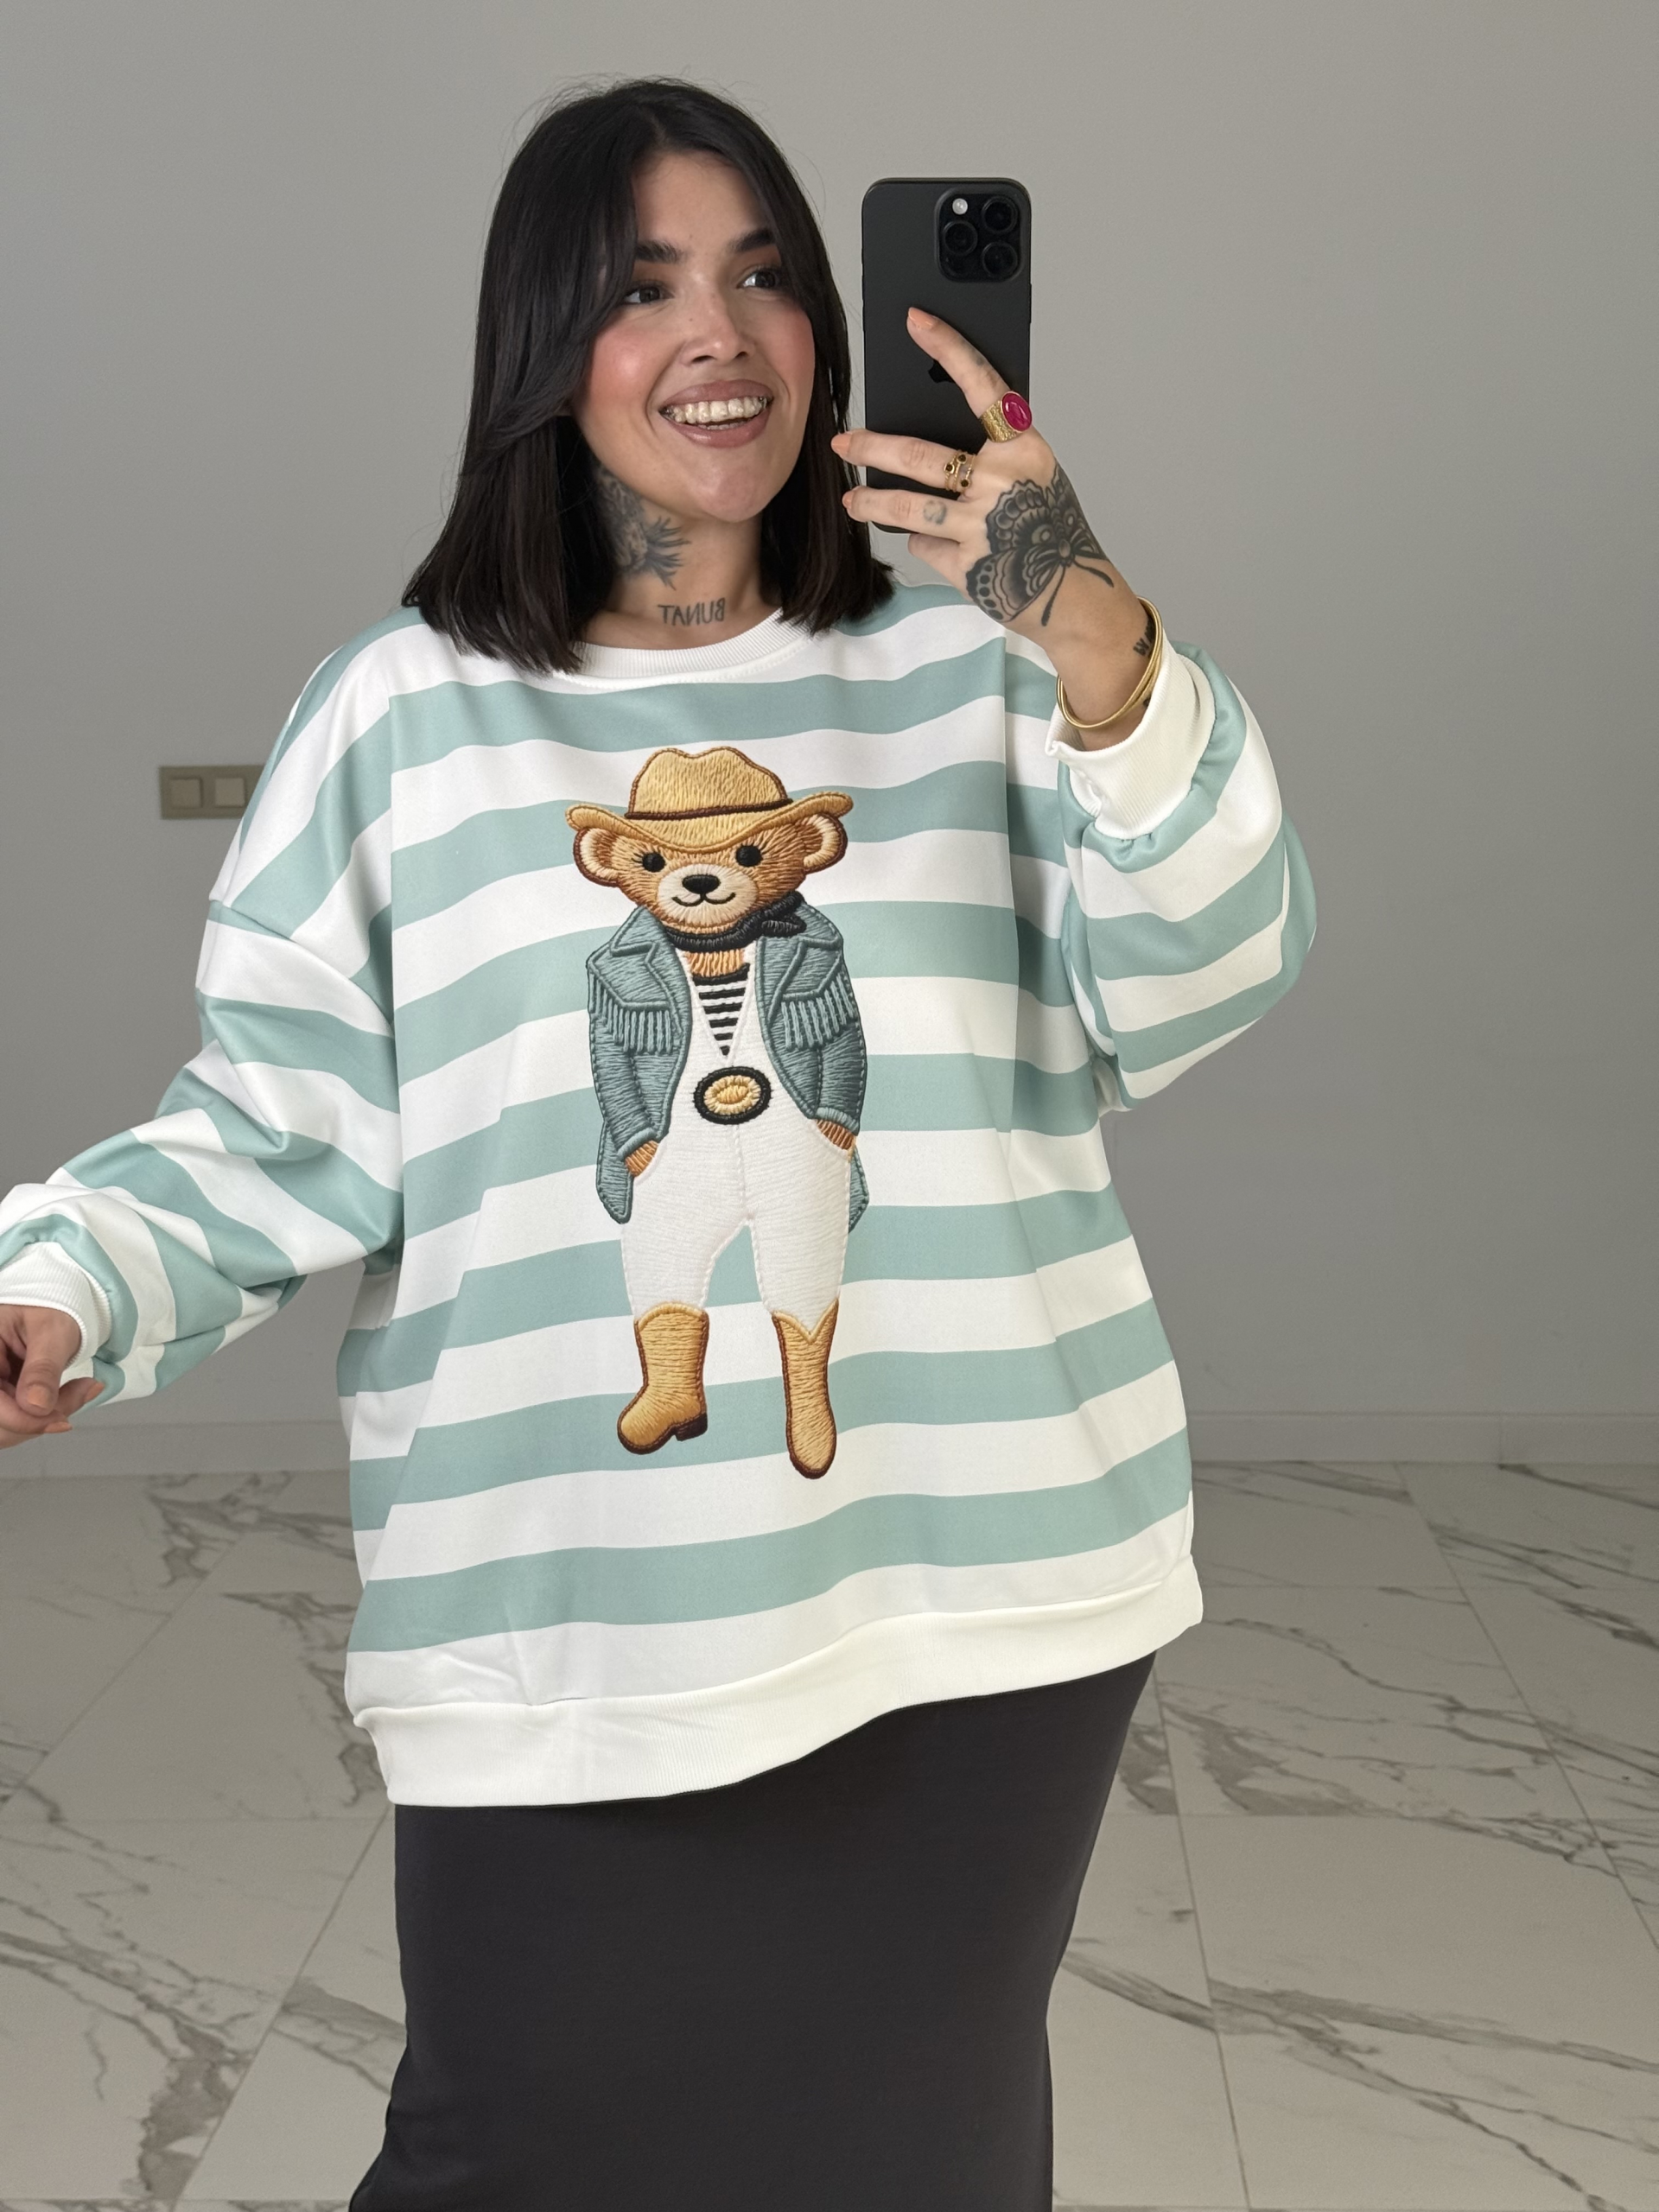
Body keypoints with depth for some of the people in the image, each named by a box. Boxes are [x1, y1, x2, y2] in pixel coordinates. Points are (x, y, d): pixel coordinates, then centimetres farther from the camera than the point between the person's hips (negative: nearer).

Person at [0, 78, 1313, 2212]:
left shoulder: (962, 662, 5)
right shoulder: (404, 715, 2)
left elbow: (1195, 991, -8)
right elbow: (281, 1134, 1)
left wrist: (1099, 648, -23)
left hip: (983, 1585, 2)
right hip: (568, 1640, -1)